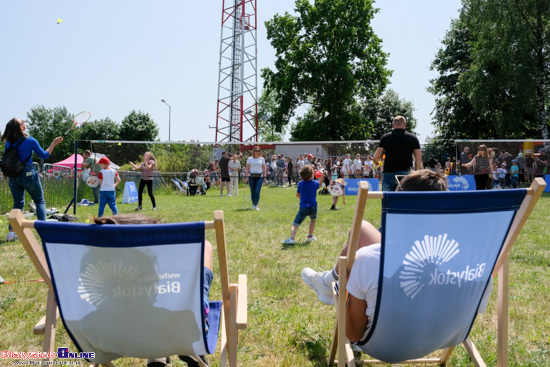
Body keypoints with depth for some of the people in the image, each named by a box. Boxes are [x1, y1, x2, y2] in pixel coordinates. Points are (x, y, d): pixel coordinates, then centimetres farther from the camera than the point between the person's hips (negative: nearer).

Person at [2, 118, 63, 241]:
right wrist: (54, 143, 9)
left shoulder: (8, 144, 2)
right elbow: (44, 155, 1)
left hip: (13, 176, 4)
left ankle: (11, 231, 4)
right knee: (40, 201, 9)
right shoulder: (30, 141, -10)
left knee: (17, 203, 14)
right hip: (28, 174, -4)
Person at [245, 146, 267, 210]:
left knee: (257, 191, -11)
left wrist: (265, 177, 2)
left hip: (260, 176, -1)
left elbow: (264, 169, 9)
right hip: (251, 176, 1)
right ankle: (253, 205, 16)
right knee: (252, 192, 4)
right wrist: (247, 177, -2)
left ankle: (256, 206, -8)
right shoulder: (250, 159, 7)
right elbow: (247, 169, 7)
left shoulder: (262, 159, 8)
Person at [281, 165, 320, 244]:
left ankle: (291, 238, -27)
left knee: (295, 224, -7)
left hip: (303, 207, -1)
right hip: (313, 206, 1)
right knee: (313, 220, 30)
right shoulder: (315, 183, 3)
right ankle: (310, 236, 35)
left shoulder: (300, 183, 5)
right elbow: (319, 185, 29)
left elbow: (297, 195, 17)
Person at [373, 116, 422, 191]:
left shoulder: (385, 137, 2)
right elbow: (419, 158, 2)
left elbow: (376, 157, 2)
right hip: (405, 174, 0)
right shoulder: (413, 138, 4)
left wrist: (377, 162, 24)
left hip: (388, 174, 0)